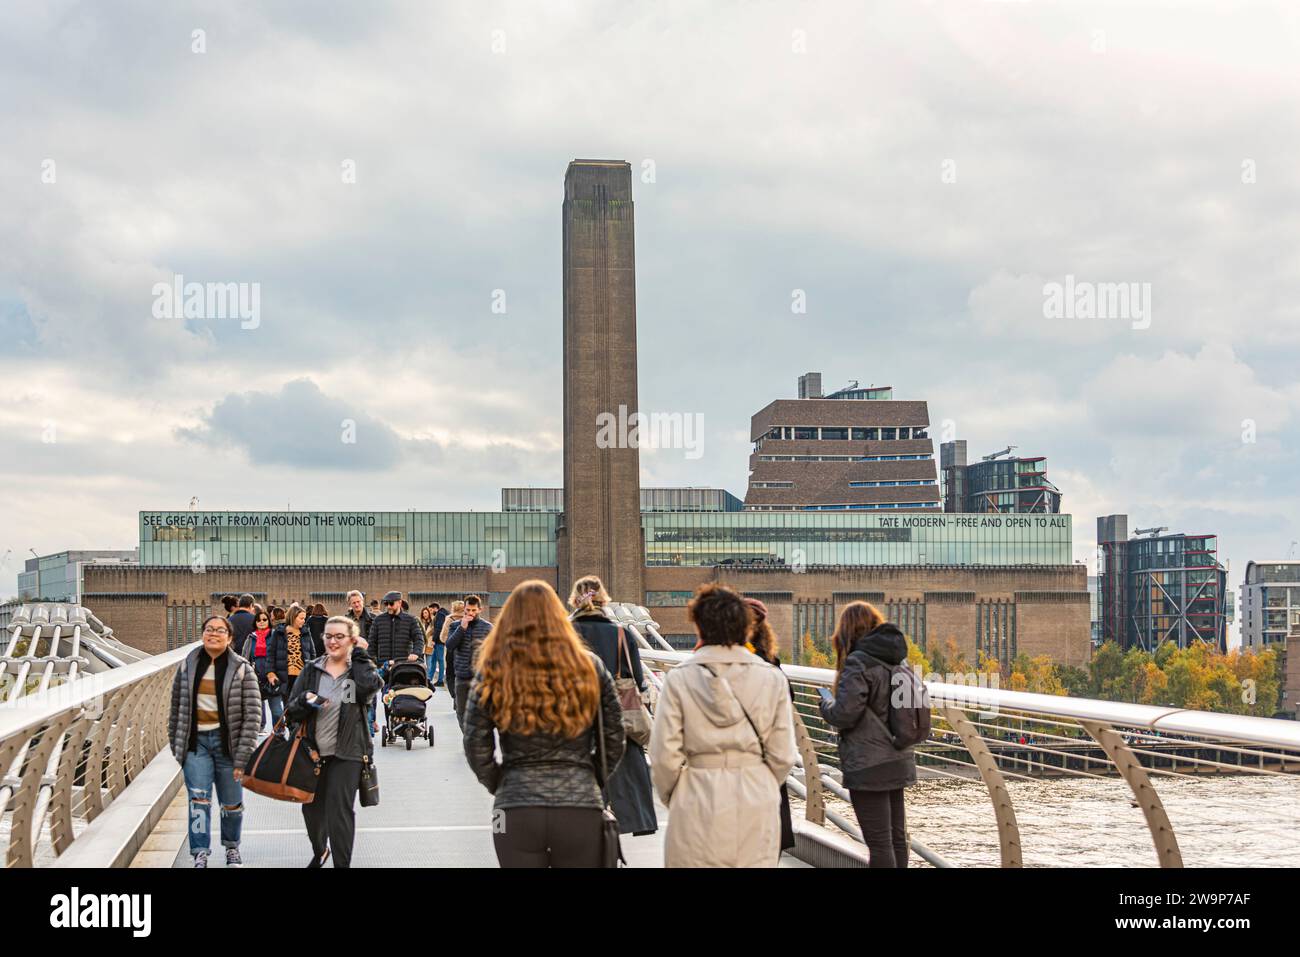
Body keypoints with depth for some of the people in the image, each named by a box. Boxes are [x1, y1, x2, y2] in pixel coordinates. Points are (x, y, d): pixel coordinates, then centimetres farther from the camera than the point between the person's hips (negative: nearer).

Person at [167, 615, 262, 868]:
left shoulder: (242, 669, -6)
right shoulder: (188, 666, 3)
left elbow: (253, 714, -8)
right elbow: (176, 707, 12)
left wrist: (242, 756, -11)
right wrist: (175, 744, 11)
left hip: (226, 740, -1)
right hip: (196, 741, 1)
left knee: (231, 803, 9)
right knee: (199, 798, -10)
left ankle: (232, 847, 34)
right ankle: (200, 855, -4)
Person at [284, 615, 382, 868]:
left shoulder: (360, 669, 0)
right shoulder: (313, 670, 5)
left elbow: (370, 686, -25)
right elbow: (291, 712, 2)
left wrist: (359, 655, -12)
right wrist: (305, 700, -20)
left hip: (346, 753, -3)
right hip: (313, 752, 4)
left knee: (339, 809, -8)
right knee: (312, 807, 16)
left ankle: (342, 863, 3)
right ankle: (319, 851, 43)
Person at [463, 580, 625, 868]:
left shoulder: (493, 674, 0)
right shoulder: (589, 667, 2)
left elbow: (476, 747, 1)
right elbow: (614, 740, 6)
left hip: (516, 811, -1)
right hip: (581, 808, 1)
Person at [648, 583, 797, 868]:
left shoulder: (680, 677, -5)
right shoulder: (772, 677, 0)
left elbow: (664, 755, -6)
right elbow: (783, 755, 0)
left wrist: (670, 796, 12)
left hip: (697, 808, -1)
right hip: (757, 808, 1)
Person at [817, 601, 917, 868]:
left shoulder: (858, 663, -15)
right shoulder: (897, 659, 9)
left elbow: (843, 715, -18)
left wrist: (826, 701, 2)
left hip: (868, 766, -8)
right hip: (898, 760, 8)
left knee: (879, 841, -5)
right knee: (897, 836, 14)